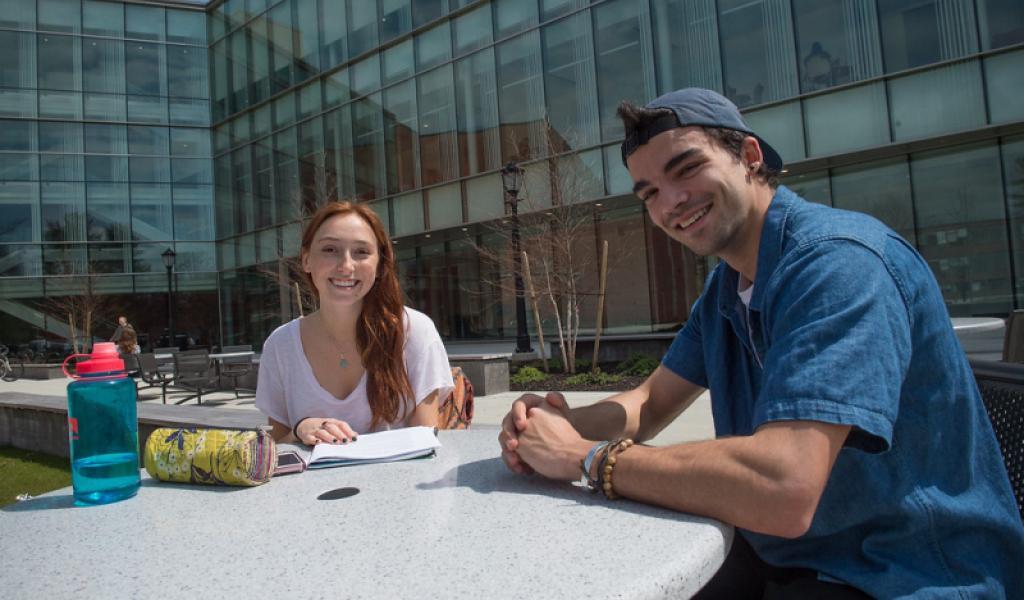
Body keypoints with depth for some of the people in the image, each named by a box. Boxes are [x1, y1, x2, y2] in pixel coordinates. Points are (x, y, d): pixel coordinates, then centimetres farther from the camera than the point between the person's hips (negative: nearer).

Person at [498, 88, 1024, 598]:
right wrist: (561, 423, -12)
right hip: (777, 555, 7)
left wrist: (586, 456, -23)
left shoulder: (837, 260, -24)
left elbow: (782, 492, -34)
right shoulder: (723, 289, 4)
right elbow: (650, 403, 8)